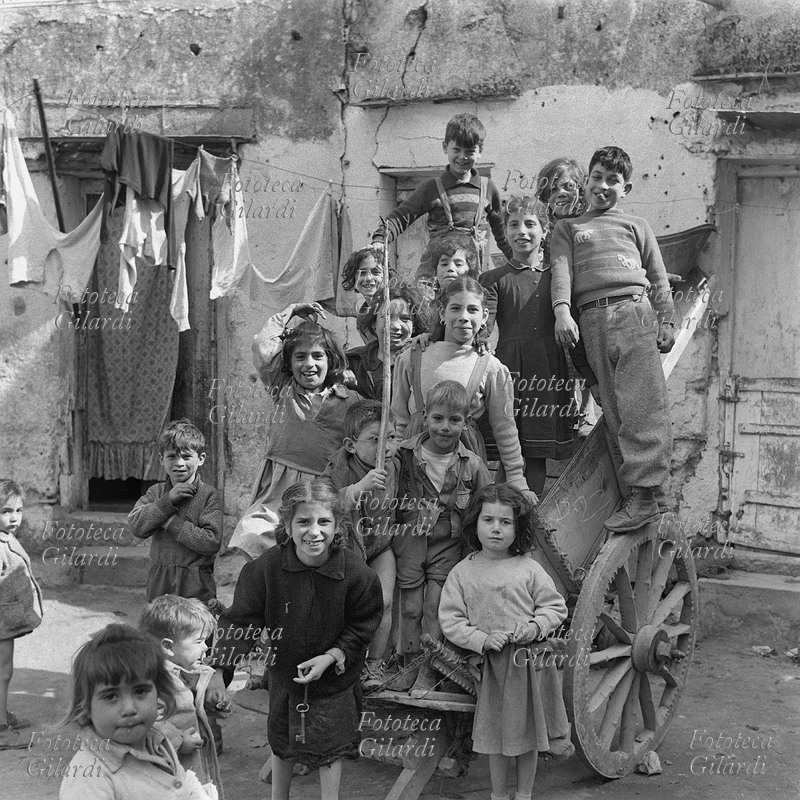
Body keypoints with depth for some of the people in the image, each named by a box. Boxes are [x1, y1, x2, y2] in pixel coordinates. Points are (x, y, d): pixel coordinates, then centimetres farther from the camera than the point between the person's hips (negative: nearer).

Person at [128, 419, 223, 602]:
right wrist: (168, 500, -14)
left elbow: (212, 543, -15)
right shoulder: (156, 492, 9)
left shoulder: (208, 495, -5)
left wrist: (170, 522, -14)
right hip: (159, 585, 3)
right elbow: (135, 526, -6)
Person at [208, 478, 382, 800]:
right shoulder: (265, 568, -24)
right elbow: (239, 621, -18)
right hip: (284, 672, 1)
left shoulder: (357, 574, -24)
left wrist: (332, 656, -22)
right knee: (281, 743, 23)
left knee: (331, 745, 17)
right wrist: (220, 669, -26)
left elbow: (361, 628, -9)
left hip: (335, 677, -1)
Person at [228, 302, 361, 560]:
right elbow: (262, 347, 3)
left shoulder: (349, 400, 6)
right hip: (277, 492, 1)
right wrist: (290, 311, 12)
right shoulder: (283, 390, 11)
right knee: (250, 536, -20)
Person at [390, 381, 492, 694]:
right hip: (409, 542, 1)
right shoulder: (405, 455, -4)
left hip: (447, 545, -1)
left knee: (435, 606, -2)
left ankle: (429, 669, 10)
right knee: (410, 606, 6)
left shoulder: (472, 465, -4)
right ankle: (410, 662, 20)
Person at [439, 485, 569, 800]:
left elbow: (555, 607, 3)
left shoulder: (529, 569, -4)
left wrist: (535, 627, -15)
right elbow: (450, 619, -3)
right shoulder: (462, 572, -3)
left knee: (528, 733, 12)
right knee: (496, 736, 12)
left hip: (529, 663, 0)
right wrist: (481, 639, -15)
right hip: (490, 666, 0)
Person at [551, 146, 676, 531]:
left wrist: (666, 321, 8)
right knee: (614, 410, -6)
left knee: (640, 405, -13)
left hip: (635, 312, -1)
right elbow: (561, 269, 7)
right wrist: (562, 311, -11)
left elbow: (659, 278, 20)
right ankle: (637, 498, -7)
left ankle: (643, 493, -18)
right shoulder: (567, 228, 24)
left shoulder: (636, 225, 24)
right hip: (592, 322, 1)